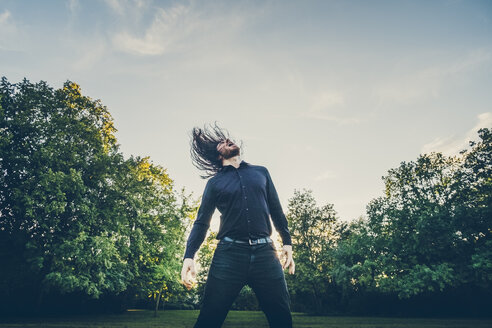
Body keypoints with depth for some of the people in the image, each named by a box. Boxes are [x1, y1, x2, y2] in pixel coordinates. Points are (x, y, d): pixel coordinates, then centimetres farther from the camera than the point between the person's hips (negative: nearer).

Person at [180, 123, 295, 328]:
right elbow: (201, 222, 8)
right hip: (229, 253, -1)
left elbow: (276, 211, 20)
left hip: (265, 253, 2)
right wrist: (189, 257, -5)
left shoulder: (261, 172, 18)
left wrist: (287, 242, 11)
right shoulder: (215, 182, 12)